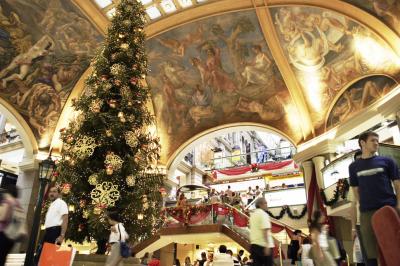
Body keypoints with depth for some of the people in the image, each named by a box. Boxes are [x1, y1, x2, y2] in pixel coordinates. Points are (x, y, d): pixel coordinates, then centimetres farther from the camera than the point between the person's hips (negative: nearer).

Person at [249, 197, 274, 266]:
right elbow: (265, 230, -19)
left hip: (254, 244, 8)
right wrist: (267, 245, -23)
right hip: (263, 245, -7)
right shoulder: (263, 214, -9)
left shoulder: (253, 214, 17)